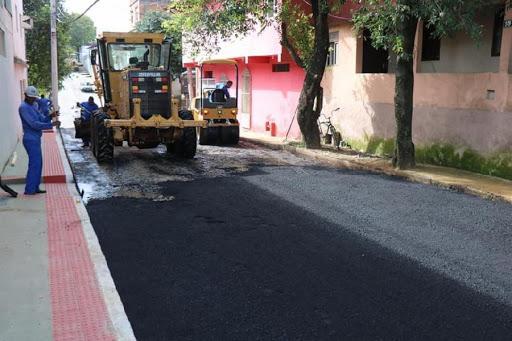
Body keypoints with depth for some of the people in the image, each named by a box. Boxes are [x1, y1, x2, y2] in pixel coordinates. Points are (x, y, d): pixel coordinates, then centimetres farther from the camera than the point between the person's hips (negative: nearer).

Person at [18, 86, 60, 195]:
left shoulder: (32, 106, 15)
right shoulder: (24, 107, -15)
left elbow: (42, 120, 11)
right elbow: (34, 124, -23)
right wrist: (51, 124, -26)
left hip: (35, 139, 10)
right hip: (31, 140, -10)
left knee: (38, 164, 12)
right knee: (35, 164, -8)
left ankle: (35, 188, 19)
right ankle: (30, 190, -2)